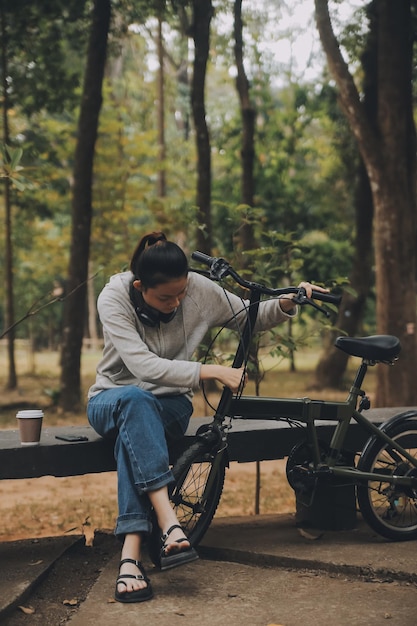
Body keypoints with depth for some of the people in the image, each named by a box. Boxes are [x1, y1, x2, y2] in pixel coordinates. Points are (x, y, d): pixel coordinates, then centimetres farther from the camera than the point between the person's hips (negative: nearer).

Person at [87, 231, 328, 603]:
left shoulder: (198, 289, -11)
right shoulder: (114, 298, -20)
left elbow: (251, 318, 3)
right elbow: (143, 366, -28)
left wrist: (286, 304, -17)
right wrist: (212, 372, -32)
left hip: (168, 404, 1)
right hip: (112, 401, -1)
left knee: (133, 432, -36)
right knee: (136, 400, -39)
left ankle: (130, 555, -44)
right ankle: (169, 524, -47)